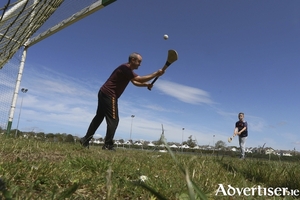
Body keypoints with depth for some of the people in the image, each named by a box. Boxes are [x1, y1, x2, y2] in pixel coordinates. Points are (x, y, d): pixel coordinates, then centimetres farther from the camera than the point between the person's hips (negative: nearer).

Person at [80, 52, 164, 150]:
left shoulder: (128, 70, 17)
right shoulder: (125, 68, -16)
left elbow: (135, 82, 16)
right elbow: (139, 79, -23)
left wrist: (146, 84, -2)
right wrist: (156, 74, -21)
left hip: (104, 94, 11)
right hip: (109, 95, -11)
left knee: (99, 117, 13)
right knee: (113, 119, -9)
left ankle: (85, 140, 17)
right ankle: (108, 145, -9)